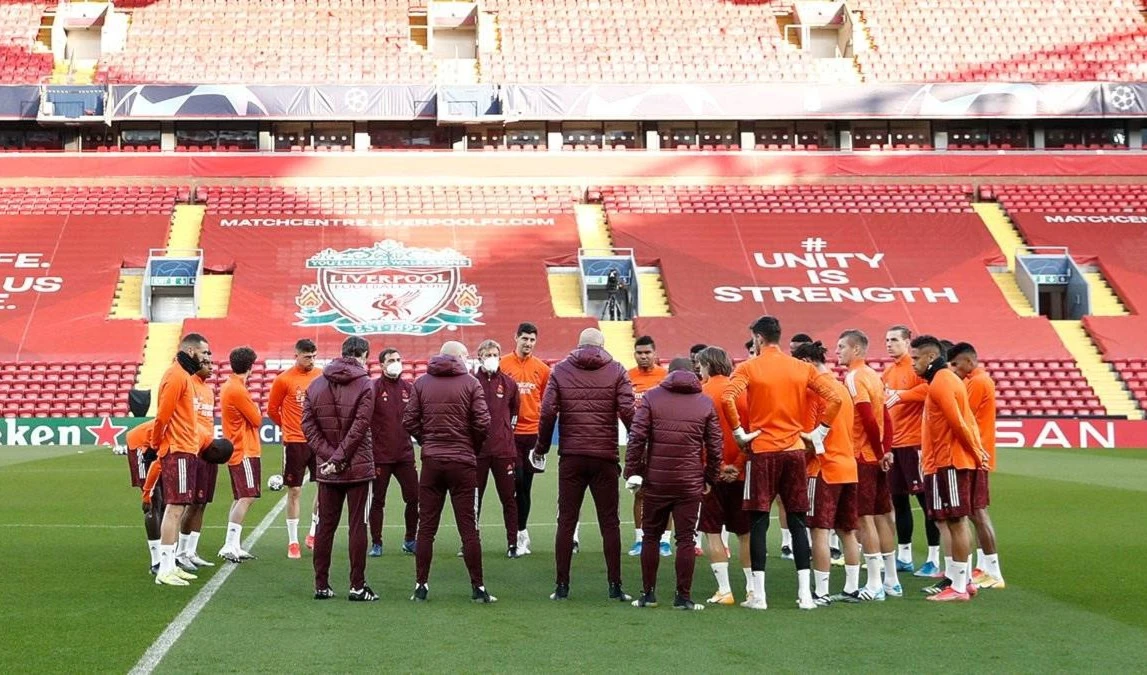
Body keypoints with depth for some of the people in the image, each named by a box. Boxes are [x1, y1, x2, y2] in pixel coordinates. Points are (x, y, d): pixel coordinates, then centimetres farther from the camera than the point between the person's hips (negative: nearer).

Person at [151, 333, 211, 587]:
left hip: (186, 451, 10)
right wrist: (157, 443, -4)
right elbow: (162, 415, -16)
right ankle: (165, 570, -10)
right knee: (175, 508, -10)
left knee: (178, 509, 12)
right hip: (179, 451, -10)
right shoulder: (177, 376, -13)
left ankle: (170, 566, 16)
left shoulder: (184, 375, 18)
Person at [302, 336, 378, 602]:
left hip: (327, 470, 4)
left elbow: (308, 425, -1)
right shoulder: (364, 384, -7)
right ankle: (357, 587, 2)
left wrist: (329, 456, -6)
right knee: (357, 525, 1)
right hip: (358, 467, -4)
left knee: (325, 525, 10)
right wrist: (339, 457, -12)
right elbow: (359, 426, -15)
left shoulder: (316, 385, 6)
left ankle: (321, 585, 12)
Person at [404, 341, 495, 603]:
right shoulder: (470, 383, -3)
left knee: (426, 528, 7)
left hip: (431, 462, 2)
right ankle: (478, 588, 5)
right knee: (468, 528, 2)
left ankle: (421, 586, 8)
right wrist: (473, 447, 7)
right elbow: (482, 423, -9)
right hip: (463, 463, -2)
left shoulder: (421, 383, 4)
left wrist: (428, 441, 11)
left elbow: (409, 422, -1)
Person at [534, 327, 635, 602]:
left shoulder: (560, 370, 4)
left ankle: (562, 586, 7)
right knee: (609, 522, 6)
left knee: (566, 521, 6)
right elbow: (627, 411, -9)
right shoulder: (616, 371, 2)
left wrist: (541, 448, 7)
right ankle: (615, 586, 6)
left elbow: (548, 412, -3)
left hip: (571, 457, 1)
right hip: (605, 456, -1)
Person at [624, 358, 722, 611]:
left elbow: (636, 437, -6)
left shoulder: (651, 397, 2)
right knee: (686, 539, 4)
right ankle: (683, 597, 5)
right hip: (691, 483, 0)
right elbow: (715, 446, 4)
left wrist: (633, 472, 0)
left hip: (656, 480, 0)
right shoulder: (705, 403, 5)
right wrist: (710, 478, 14)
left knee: (651, 536, 11)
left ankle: (648, 594, 15)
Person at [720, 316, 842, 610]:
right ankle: (805, 593, 7)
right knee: (798, 521, 9)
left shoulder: (749, 368, -4)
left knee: (758, 522, 2)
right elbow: (834, 398, 1)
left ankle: (758, 595, 1)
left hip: (762, 451, -3)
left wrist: (739, 432, -9)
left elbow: (727, 398, -20)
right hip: (795, 451, 3)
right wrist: (819, 431, 6)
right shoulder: (802, 368, 6)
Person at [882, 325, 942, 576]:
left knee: (925, 498, -3)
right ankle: (904, 557, 22)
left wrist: (900, 394, -27)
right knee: (898, 499, 13)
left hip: (914, 442, -8)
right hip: (893, 443, 8)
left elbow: (928, 388, -26)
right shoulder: (888, 372, 16)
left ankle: (934, 559, 1)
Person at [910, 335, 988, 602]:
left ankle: (958, 587, -3)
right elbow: (967, 419, 16)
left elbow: (957, 423, -19)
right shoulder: (949, 378, 18)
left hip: (948, 463, -10)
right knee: (955, 522, 14)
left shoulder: (940, 382, -14)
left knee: (955, 522, -6)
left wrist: (975, 452, -9)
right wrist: (978, 450, 9)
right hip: (953, 461, 10)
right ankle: (962, 580, 19)